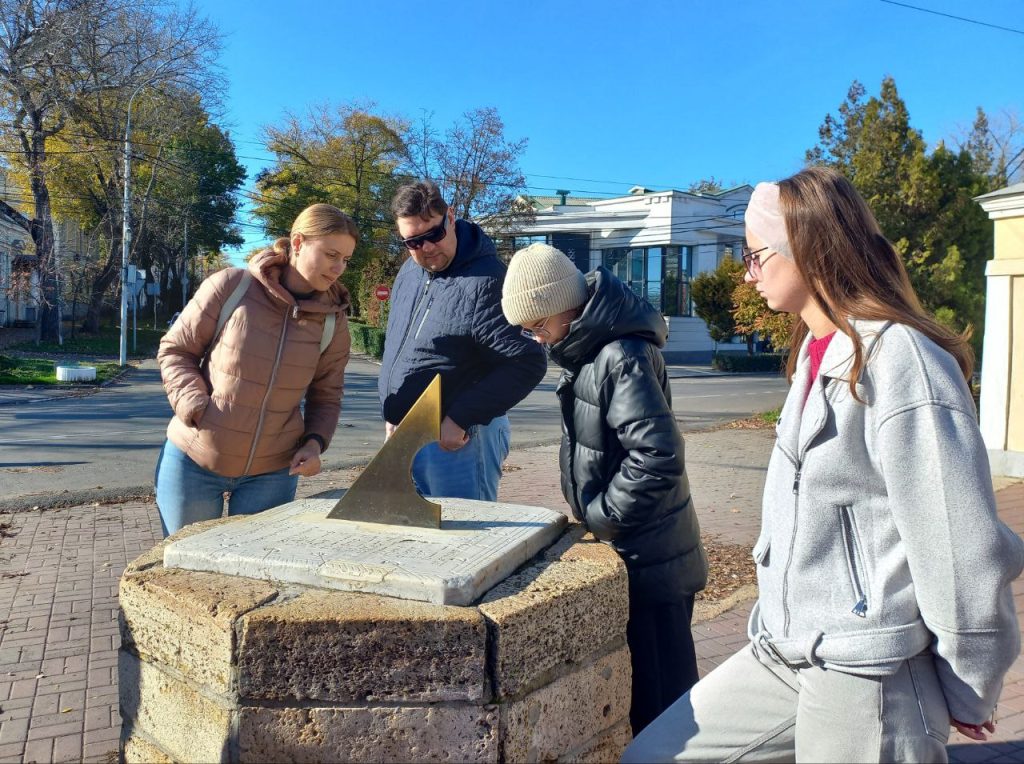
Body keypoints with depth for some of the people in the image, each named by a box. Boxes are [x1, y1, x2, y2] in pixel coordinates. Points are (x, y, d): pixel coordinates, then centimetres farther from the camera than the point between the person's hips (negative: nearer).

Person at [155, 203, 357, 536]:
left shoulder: (332, 321, -4)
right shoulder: (230, 287, -13)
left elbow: (326, 397, 6)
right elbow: (174, 351, -3)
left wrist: (315, 442, -12)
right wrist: (196, 409, -16)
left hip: (272, 471, 2)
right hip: (194, 459, -1)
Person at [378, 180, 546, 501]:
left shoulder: (484, 282, -21)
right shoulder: (410, 271, 8)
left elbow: (527, 363, -24)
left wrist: (460, 420, -21)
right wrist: (392, 414, 16)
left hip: (455, 441, -8)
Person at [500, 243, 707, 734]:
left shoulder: (623, 357, -22)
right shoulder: (590, 349, 8)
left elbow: (658, 455, -29)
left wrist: (600, 516, -19)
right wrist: (593, 514, 9)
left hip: (645, 560, -10)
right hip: (627, 552, 10)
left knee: (657, 694, 5)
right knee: (634, 682, 23)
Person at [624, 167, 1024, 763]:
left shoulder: (899, 360, -18)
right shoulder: (817, 353, 10)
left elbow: (962, 548, -17)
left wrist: (967, 695, -7)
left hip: (870, 677, -8)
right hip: (783, 654, 8)